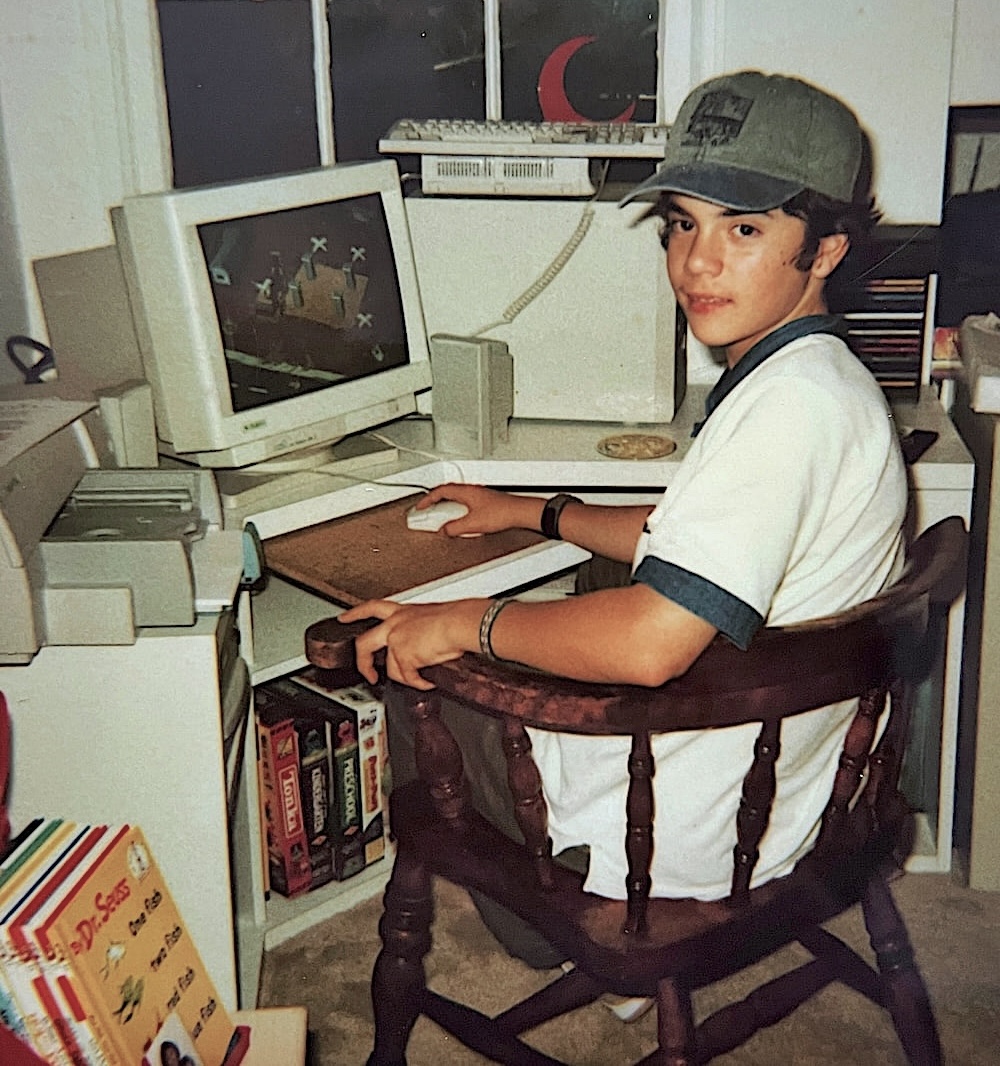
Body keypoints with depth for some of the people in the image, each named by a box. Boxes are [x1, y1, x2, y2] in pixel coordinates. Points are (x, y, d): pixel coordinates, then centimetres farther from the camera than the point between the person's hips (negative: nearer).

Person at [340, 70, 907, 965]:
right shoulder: (801, 381, 5)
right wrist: (533, 514, 21)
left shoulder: (796, 404, -29)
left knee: (409, 681, 12)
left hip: (689, 829, -10)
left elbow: (652, 641, -37)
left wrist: (471, 621, -23)